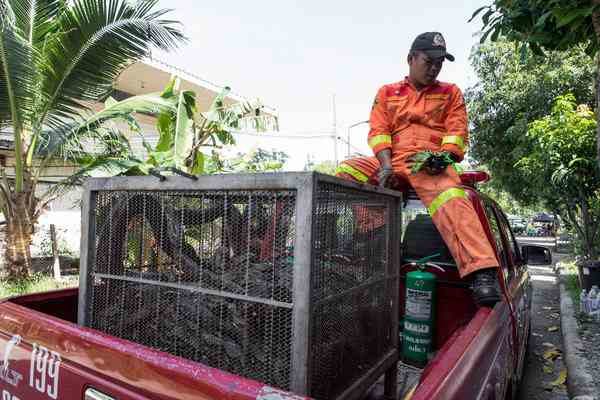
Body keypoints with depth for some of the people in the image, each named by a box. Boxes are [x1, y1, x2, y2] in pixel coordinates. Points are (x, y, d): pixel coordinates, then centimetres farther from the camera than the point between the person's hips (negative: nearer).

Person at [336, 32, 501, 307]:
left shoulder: (450, 93, 23)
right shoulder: (387, 92, 23)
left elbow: (457, 132, 11)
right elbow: (378, 132, 10)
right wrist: (386, 165, -9)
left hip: (432, 164, -2)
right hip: (392, 162, 2)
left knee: (451, 200, -35)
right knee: (346, 172, -24)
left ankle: (482, 273, -44)